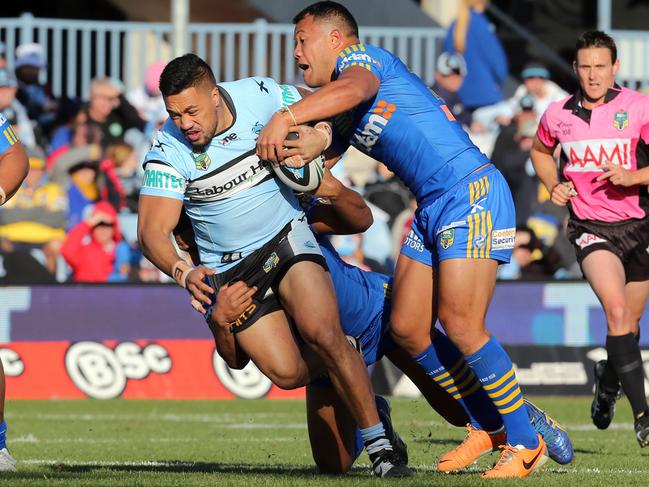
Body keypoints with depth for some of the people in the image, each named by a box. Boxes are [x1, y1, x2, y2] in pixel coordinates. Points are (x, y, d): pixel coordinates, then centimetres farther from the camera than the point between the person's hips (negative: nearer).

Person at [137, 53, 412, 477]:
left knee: (323, 334, -24)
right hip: (228, 271, 1)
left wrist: (318, 140, -19)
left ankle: (380, 445, -14)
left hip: (287, 239, -1)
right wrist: (183, 272, -38)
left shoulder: (260, 96, -14)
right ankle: (360, 401, 21)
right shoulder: (168, 151, -17)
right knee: (288, 372, -11)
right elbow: (152, 231, -19)